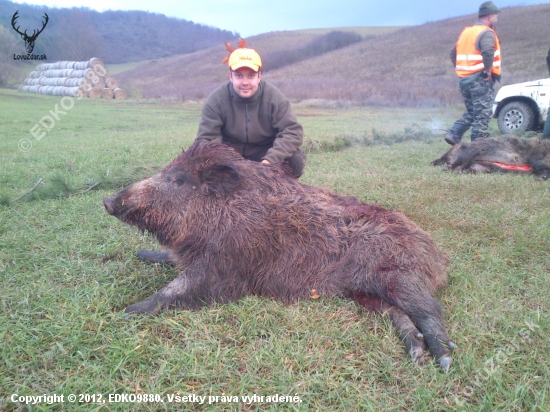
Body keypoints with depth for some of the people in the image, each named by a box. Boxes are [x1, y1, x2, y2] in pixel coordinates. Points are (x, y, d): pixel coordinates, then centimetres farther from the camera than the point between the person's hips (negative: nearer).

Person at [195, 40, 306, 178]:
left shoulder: (274, 97, -17)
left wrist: (271, 160, -36)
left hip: (264, 152, 0)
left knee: (296, 159, -26)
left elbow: (293, 131, -21)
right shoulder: (216, 100, -17)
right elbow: (206, 138, -17)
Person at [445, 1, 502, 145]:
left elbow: (453, 53, 17)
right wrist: (488, 70, -16)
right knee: (482, 115, -2)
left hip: (463, 79, 8)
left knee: (470, 112, 18)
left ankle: (454, 134, 5)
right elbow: (488, 52, -28)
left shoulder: (466, 32, 16)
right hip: (481, 79, -8)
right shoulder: (486, 33, -9)